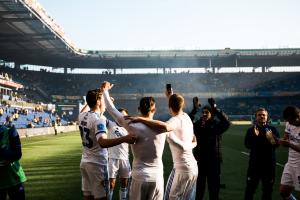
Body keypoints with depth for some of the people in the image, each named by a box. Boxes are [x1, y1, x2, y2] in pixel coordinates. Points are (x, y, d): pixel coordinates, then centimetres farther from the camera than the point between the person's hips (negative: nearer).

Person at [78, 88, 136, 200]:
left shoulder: (82, 116, 4)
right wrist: (124, 139, -48)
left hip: (85, 163, 8)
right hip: (97, 164, -8)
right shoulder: (98, 119, -21)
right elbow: (103, 142, -37)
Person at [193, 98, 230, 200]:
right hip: (199, 161, 1)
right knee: (198, 188, 7)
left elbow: (226, 122, -22)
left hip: (213, 161, -1)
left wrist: (215, 108, -28)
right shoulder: (197, 125, 2)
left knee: (214, 187, 10)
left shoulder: (216, 125, -4)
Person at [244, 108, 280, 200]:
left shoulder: (272, 129, 1)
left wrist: (272, 138, -34)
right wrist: (255, 136, -27)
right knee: (250, 187, 3)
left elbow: (277, 144, -13)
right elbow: (247, 145, -12)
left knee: (267, 189, 10)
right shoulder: (251, 130, 1)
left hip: (269, 163, 1)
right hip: (254, 162, 0)